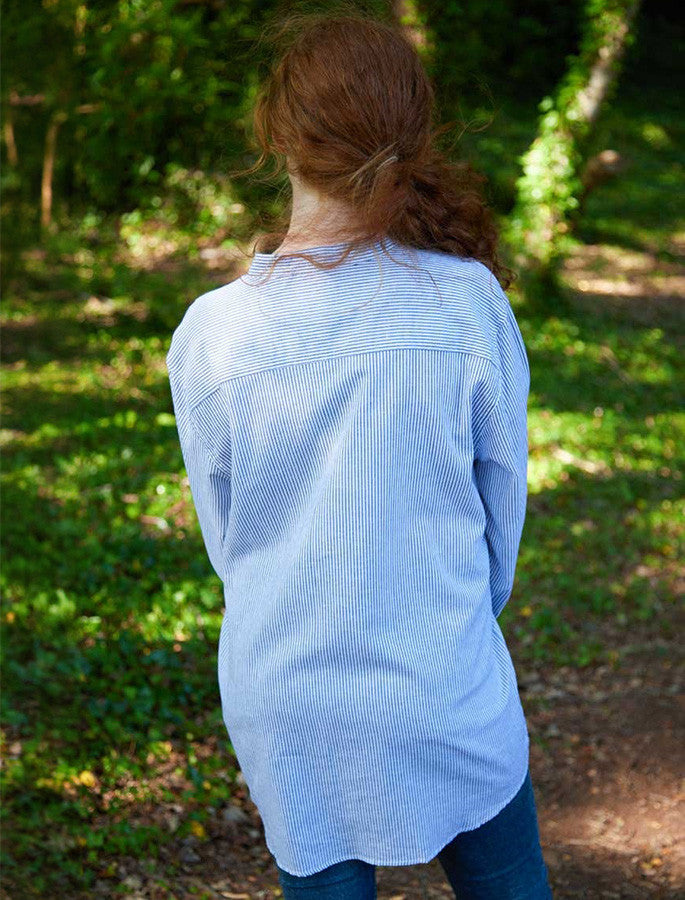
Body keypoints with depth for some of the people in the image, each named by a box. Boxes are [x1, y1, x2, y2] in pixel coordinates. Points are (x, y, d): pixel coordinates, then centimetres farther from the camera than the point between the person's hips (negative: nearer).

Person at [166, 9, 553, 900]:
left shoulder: (206, 334, -12)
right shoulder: (468, 300, -15)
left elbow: (225, 534, 1)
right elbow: (505, 501, -2)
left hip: (283, 705, 1)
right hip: (447, 696, -1)